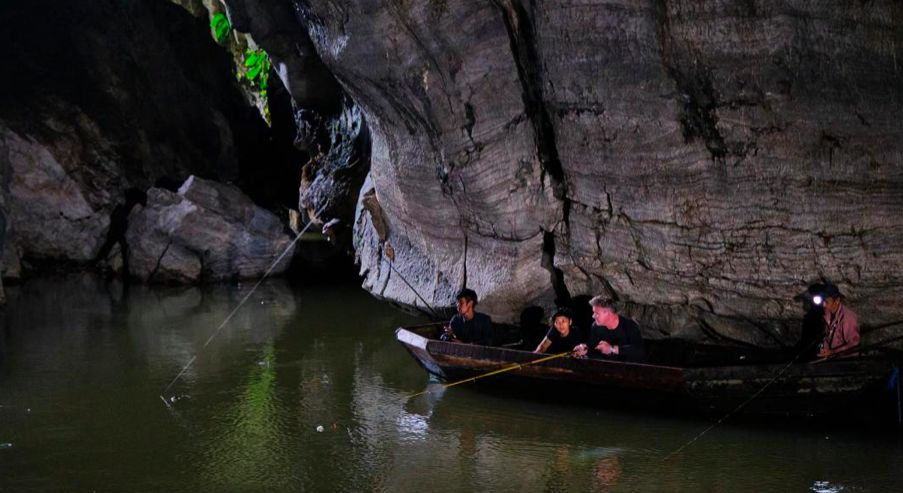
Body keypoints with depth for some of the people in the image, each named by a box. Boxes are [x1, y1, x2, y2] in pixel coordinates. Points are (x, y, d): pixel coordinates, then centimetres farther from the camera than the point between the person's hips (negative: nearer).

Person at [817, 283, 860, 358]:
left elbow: (853, 344, -18)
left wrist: (833, 352, -22)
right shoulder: (828, 313, 0)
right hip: (829, 353, 6)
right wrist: (825, 349, -3)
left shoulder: (848, 317, -21)